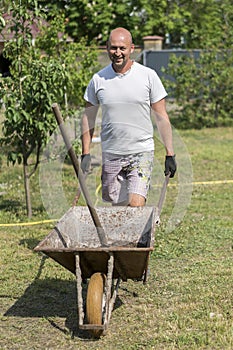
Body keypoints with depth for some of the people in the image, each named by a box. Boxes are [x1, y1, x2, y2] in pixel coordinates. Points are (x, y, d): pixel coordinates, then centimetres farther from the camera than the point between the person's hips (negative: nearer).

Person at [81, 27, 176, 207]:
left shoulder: (148, 76, -2)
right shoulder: (98, 79, 3)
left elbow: (162, 117, 1)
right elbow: (88, 117, 12)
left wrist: (170, 154, -2)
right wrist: (86, 153, 6)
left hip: (141, 152, -3)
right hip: (110, 155, 3)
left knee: (136, 205, -17)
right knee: (117, 205, 9)